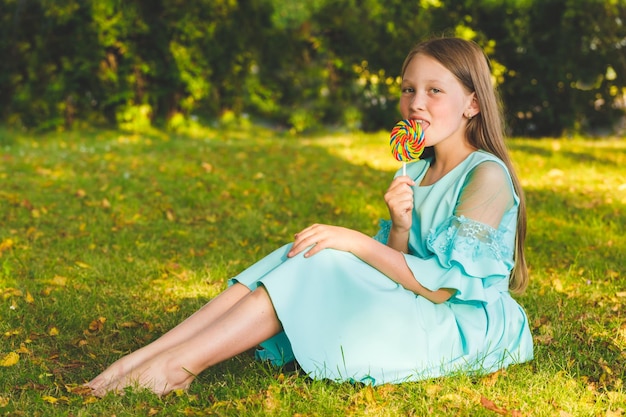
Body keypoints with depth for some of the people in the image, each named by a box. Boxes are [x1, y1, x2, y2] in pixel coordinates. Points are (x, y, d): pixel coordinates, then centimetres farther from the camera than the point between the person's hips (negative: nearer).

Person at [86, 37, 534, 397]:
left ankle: (177, 364, -23)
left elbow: (442, 285, -21)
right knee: (300, 255, -10)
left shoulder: (487, 176, -13)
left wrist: (356, 241, -22)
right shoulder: (414, 176, 12)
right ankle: (145, 356, -17)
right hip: (408, 317, 7)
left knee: (320, 265, -23)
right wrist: (399, 228, -14)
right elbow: (394, 268, 7)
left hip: (464, 329, -7)